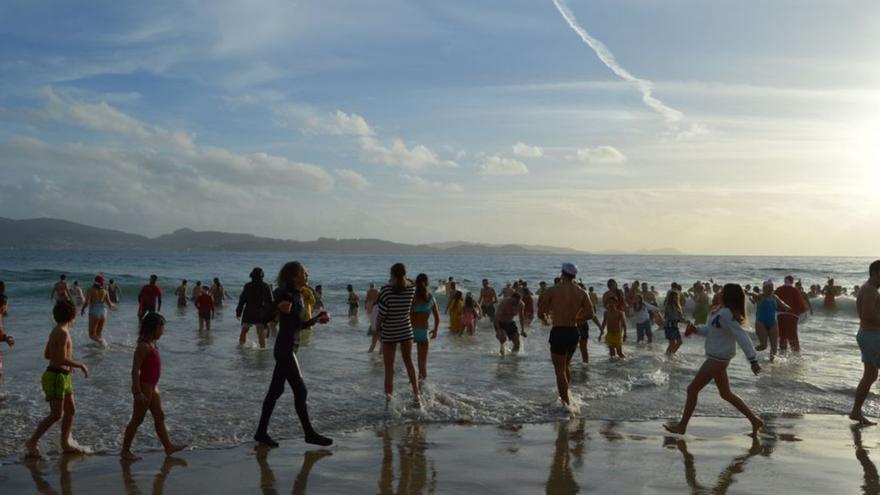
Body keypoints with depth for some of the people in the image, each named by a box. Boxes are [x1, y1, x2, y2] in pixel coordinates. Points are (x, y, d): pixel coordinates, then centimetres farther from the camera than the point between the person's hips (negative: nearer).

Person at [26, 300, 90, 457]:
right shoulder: (62, 333, -18)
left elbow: (47, 355, 20)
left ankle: (66, 443, 19)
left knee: (70, 410, 12)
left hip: (63, 376, 10)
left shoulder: (56, 331, 11)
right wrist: (80, 365, -13)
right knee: (56, 415, -5)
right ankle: (32, 442, 4)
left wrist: (69, 363, 27)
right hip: (55, 377, -10)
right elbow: (62, 360, -23)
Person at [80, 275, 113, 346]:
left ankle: (101, 341, -25)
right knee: (99, 333, 18)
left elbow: (86, 302, -13)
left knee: (92, 335, 0)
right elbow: (109, 304, 2)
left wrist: (82, 310, 5)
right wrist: (112, 305, 25)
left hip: (94, 313, -4)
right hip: (103, 313, 4)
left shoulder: (91, 290, -6)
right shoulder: (105, 291, 2)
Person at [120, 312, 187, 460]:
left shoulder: (152, 344, 9)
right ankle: (125, 451, 13)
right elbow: (135, 370, -23)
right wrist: (138, 392, -24)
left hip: (152, 387, 10)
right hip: (144, 387, -10)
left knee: (159, 417, 15)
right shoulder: (144, 346, -20)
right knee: (137, 420, 2)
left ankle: (168, 446, 24)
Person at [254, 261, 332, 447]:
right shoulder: (287, 295, -14)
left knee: (275, 391, 12)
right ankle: (309, 433, 6)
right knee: (300, 391, -3)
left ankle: (262, 432, 19)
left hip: (288, 349, 9)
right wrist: (279, 306, -29)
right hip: (285, 349, -9)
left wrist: (317, 319, 11)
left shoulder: (297, 295, 13)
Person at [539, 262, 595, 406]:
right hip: (574, 332, 5)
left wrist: (546, 318, 20)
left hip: (558, 332, -4)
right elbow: (590, 314, -2)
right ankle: (565, 396, 34)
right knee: (566, 366, 24)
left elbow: (541, 313, -4)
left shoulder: (552, 290, -6)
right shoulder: (581, 293, 2)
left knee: (560, 370, 3)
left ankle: (566, 402, 0)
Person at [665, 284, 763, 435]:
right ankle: (755, 420, 22)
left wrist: (753, 360, -31)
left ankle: (682, 426, 6)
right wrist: (696, 329, 5)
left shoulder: (726, 314, -22)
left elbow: (742, 337, -28)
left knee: (692, 389, -2)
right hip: (717, 358, 10)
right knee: (726, 394, 19)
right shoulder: (724, 312, 8)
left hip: (717, 359, -10)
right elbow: (711, 329, 21)